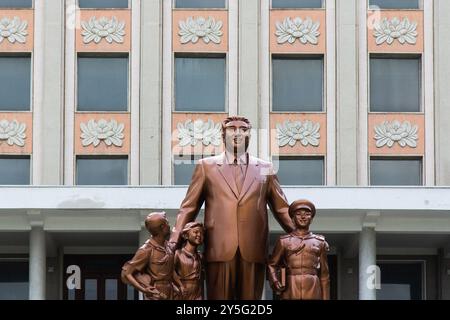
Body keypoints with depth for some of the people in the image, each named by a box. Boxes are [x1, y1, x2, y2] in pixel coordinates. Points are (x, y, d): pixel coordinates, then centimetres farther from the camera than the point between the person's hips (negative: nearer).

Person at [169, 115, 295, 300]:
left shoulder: (264, 169, 15)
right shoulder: (206, 167, 11)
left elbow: (281, 208, 17)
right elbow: (189, 207, 11)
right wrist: (175, 239, 1)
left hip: (253, 252, 1)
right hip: (219, 249, -1)